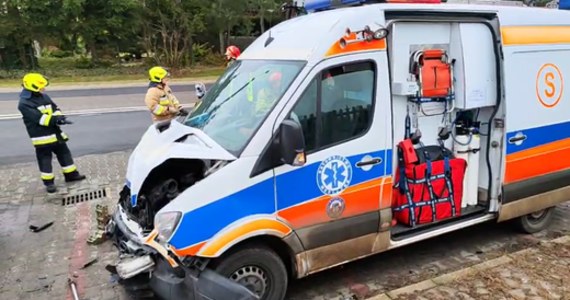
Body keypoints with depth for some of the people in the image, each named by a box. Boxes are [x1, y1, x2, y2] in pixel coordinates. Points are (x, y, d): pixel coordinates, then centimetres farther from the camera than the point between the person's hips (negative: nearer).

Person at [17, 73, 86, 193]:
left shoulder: (44, 97, 9)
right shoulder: (24, 104, -15)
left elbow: (56, 109, 6)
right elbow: (39, 118, -24)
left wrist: (58, 118, -17)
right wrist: (55, 119, -29)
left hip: (55, 133, 7)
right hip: (42, 137, -7)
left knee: (65, 154, 14)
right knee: (45, 160, 4)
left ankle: (71, 174, 26)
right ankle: (49, 182, 14)